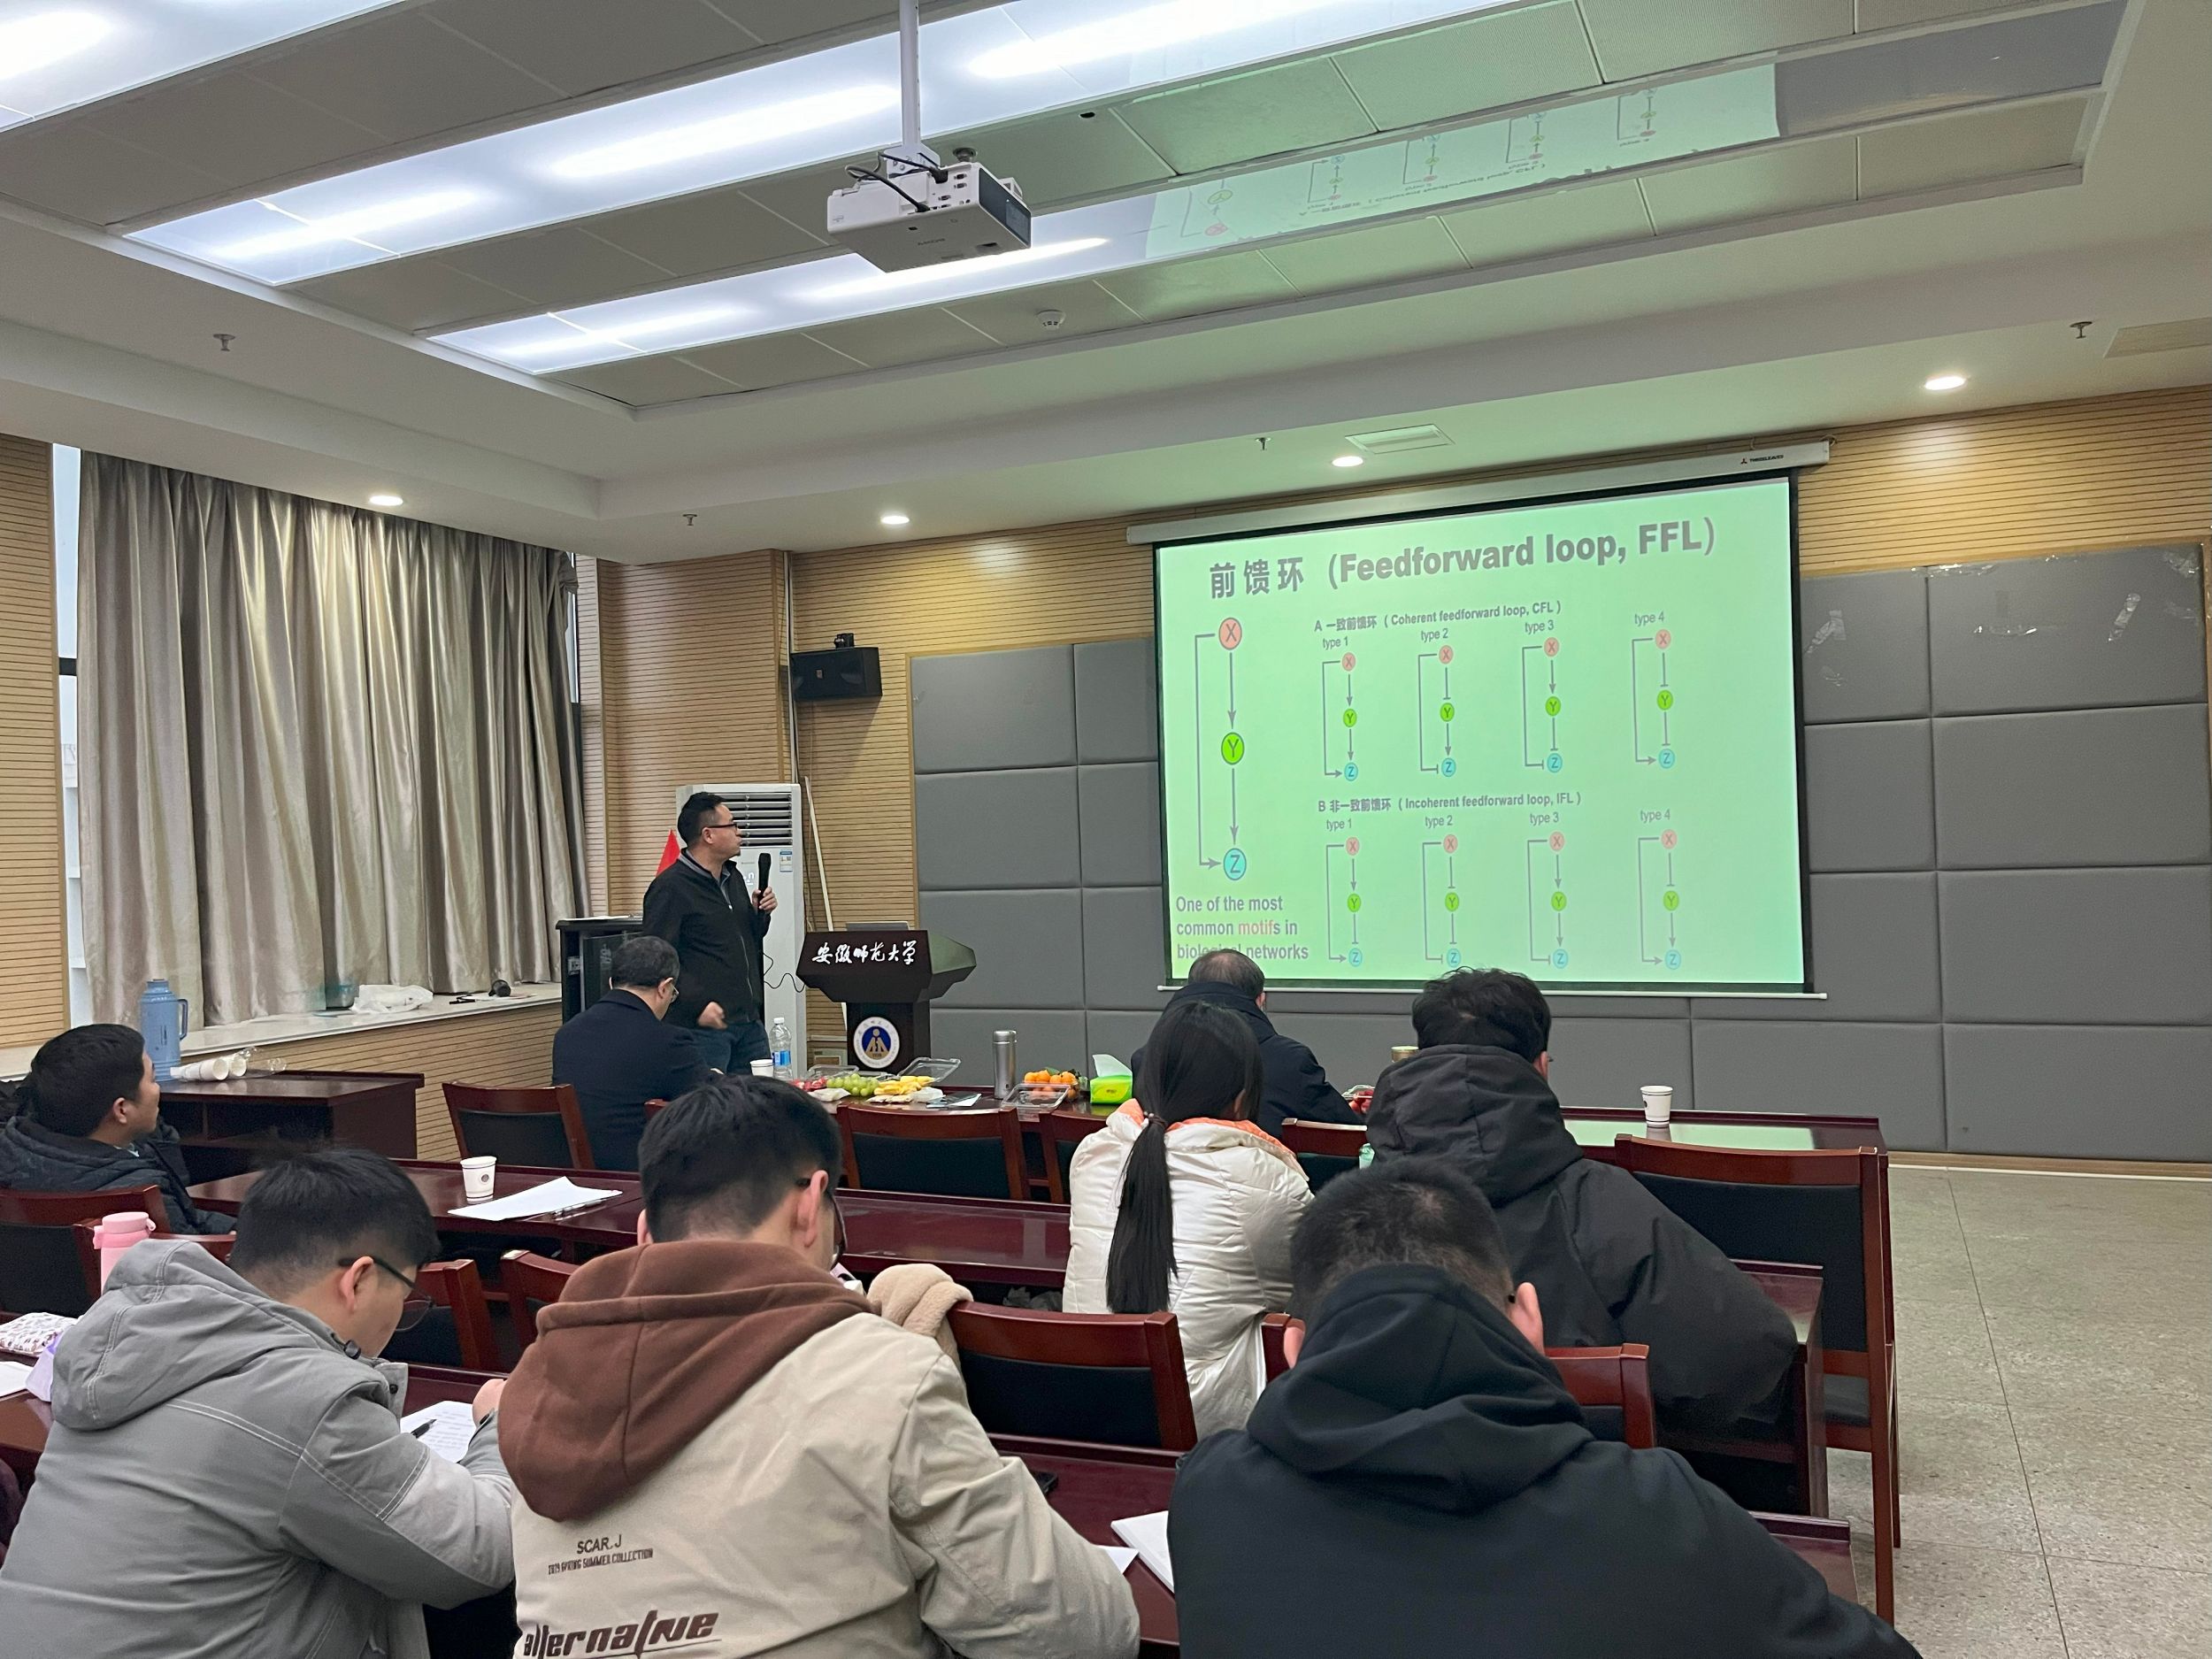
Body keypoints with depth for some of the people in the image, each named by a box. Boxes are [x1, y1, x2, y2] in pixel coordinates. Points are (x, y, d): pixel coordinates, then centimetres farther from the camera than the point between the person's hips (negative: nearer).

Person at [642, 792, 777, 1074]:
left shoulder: (733, 878, 17)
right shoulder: (671, 887, -11)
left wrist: (761, 914, 6)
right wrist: (696, 1005, -22)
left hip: (749, 1021, 8)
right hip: (705, 1024, -8)